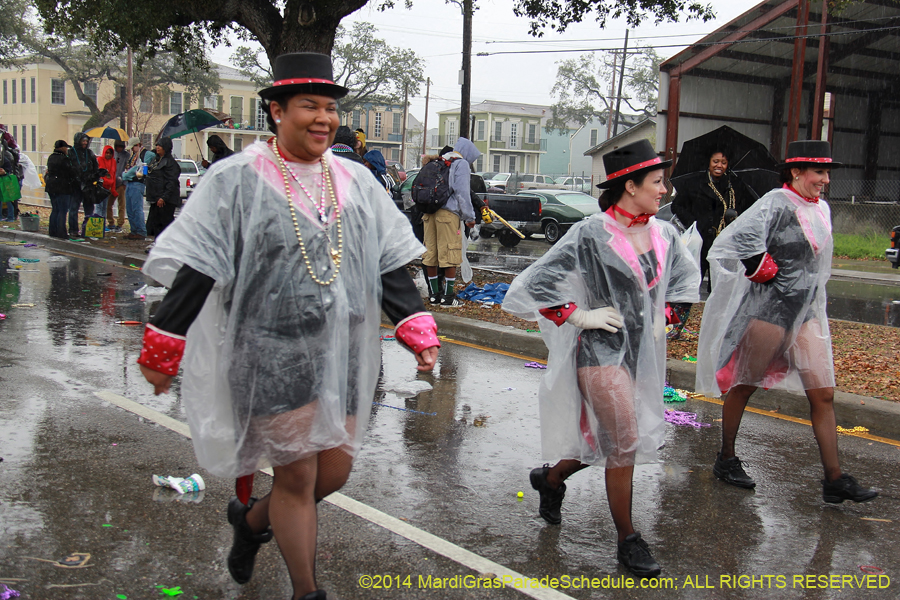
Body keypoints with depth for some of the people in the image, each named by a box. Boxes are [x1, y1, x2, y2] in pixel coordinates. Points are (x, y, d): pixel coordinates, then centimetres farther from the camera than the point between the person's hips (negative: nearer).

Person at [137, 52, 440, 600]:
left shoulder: (356, 181, 8)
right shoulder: (237, 180, -7)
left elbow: (390, 262, 9)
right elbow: (193, 268, -8)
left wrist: (417, 326, 2)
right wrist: (163, 343, -8)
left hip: (344, 353, 6)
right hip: (273, 354, -5)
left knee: (334, 472, 11)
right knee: (297, 476, 0)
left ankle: (253, 520, 40)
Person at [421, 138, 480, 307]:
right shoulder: (461, 163, 1)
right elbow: (462, 192, -7)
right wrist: (469, 217, -4)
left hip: (429, 212, 7)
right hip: (448, 213, -7)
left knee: (431, 253, 9)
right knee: (450, 254, -2)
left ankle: (434, 293, 16)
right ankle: (448, 295, -1)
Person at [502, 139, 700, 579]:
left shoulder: (663, 234, 6)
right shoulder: (591, 234, -14)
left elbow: (685, 279, 25)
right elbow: (537, 283, -13)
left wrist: (662, 318, 14)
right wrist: (580, 316, -13)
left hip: (643, 350, 7)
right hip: (602, 348, -7)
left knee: (611, 442, 14)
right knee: (625, 443, -8)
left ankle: (551, 478, 41)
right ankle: (627, 540, 9)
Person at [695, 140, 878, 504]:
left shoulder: (820, 209, 11)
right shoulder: (777, 203, -14)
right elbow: (744, 238, -30)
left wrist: (806, 291, 17)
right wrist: (762, 270, -17)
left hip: (805, 310, 8)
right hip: (769, 307, -8)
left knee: (823, 393, 2)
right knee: (744, 385, 7)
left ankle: (834, 479, 6)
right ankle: (726, 460, 24)